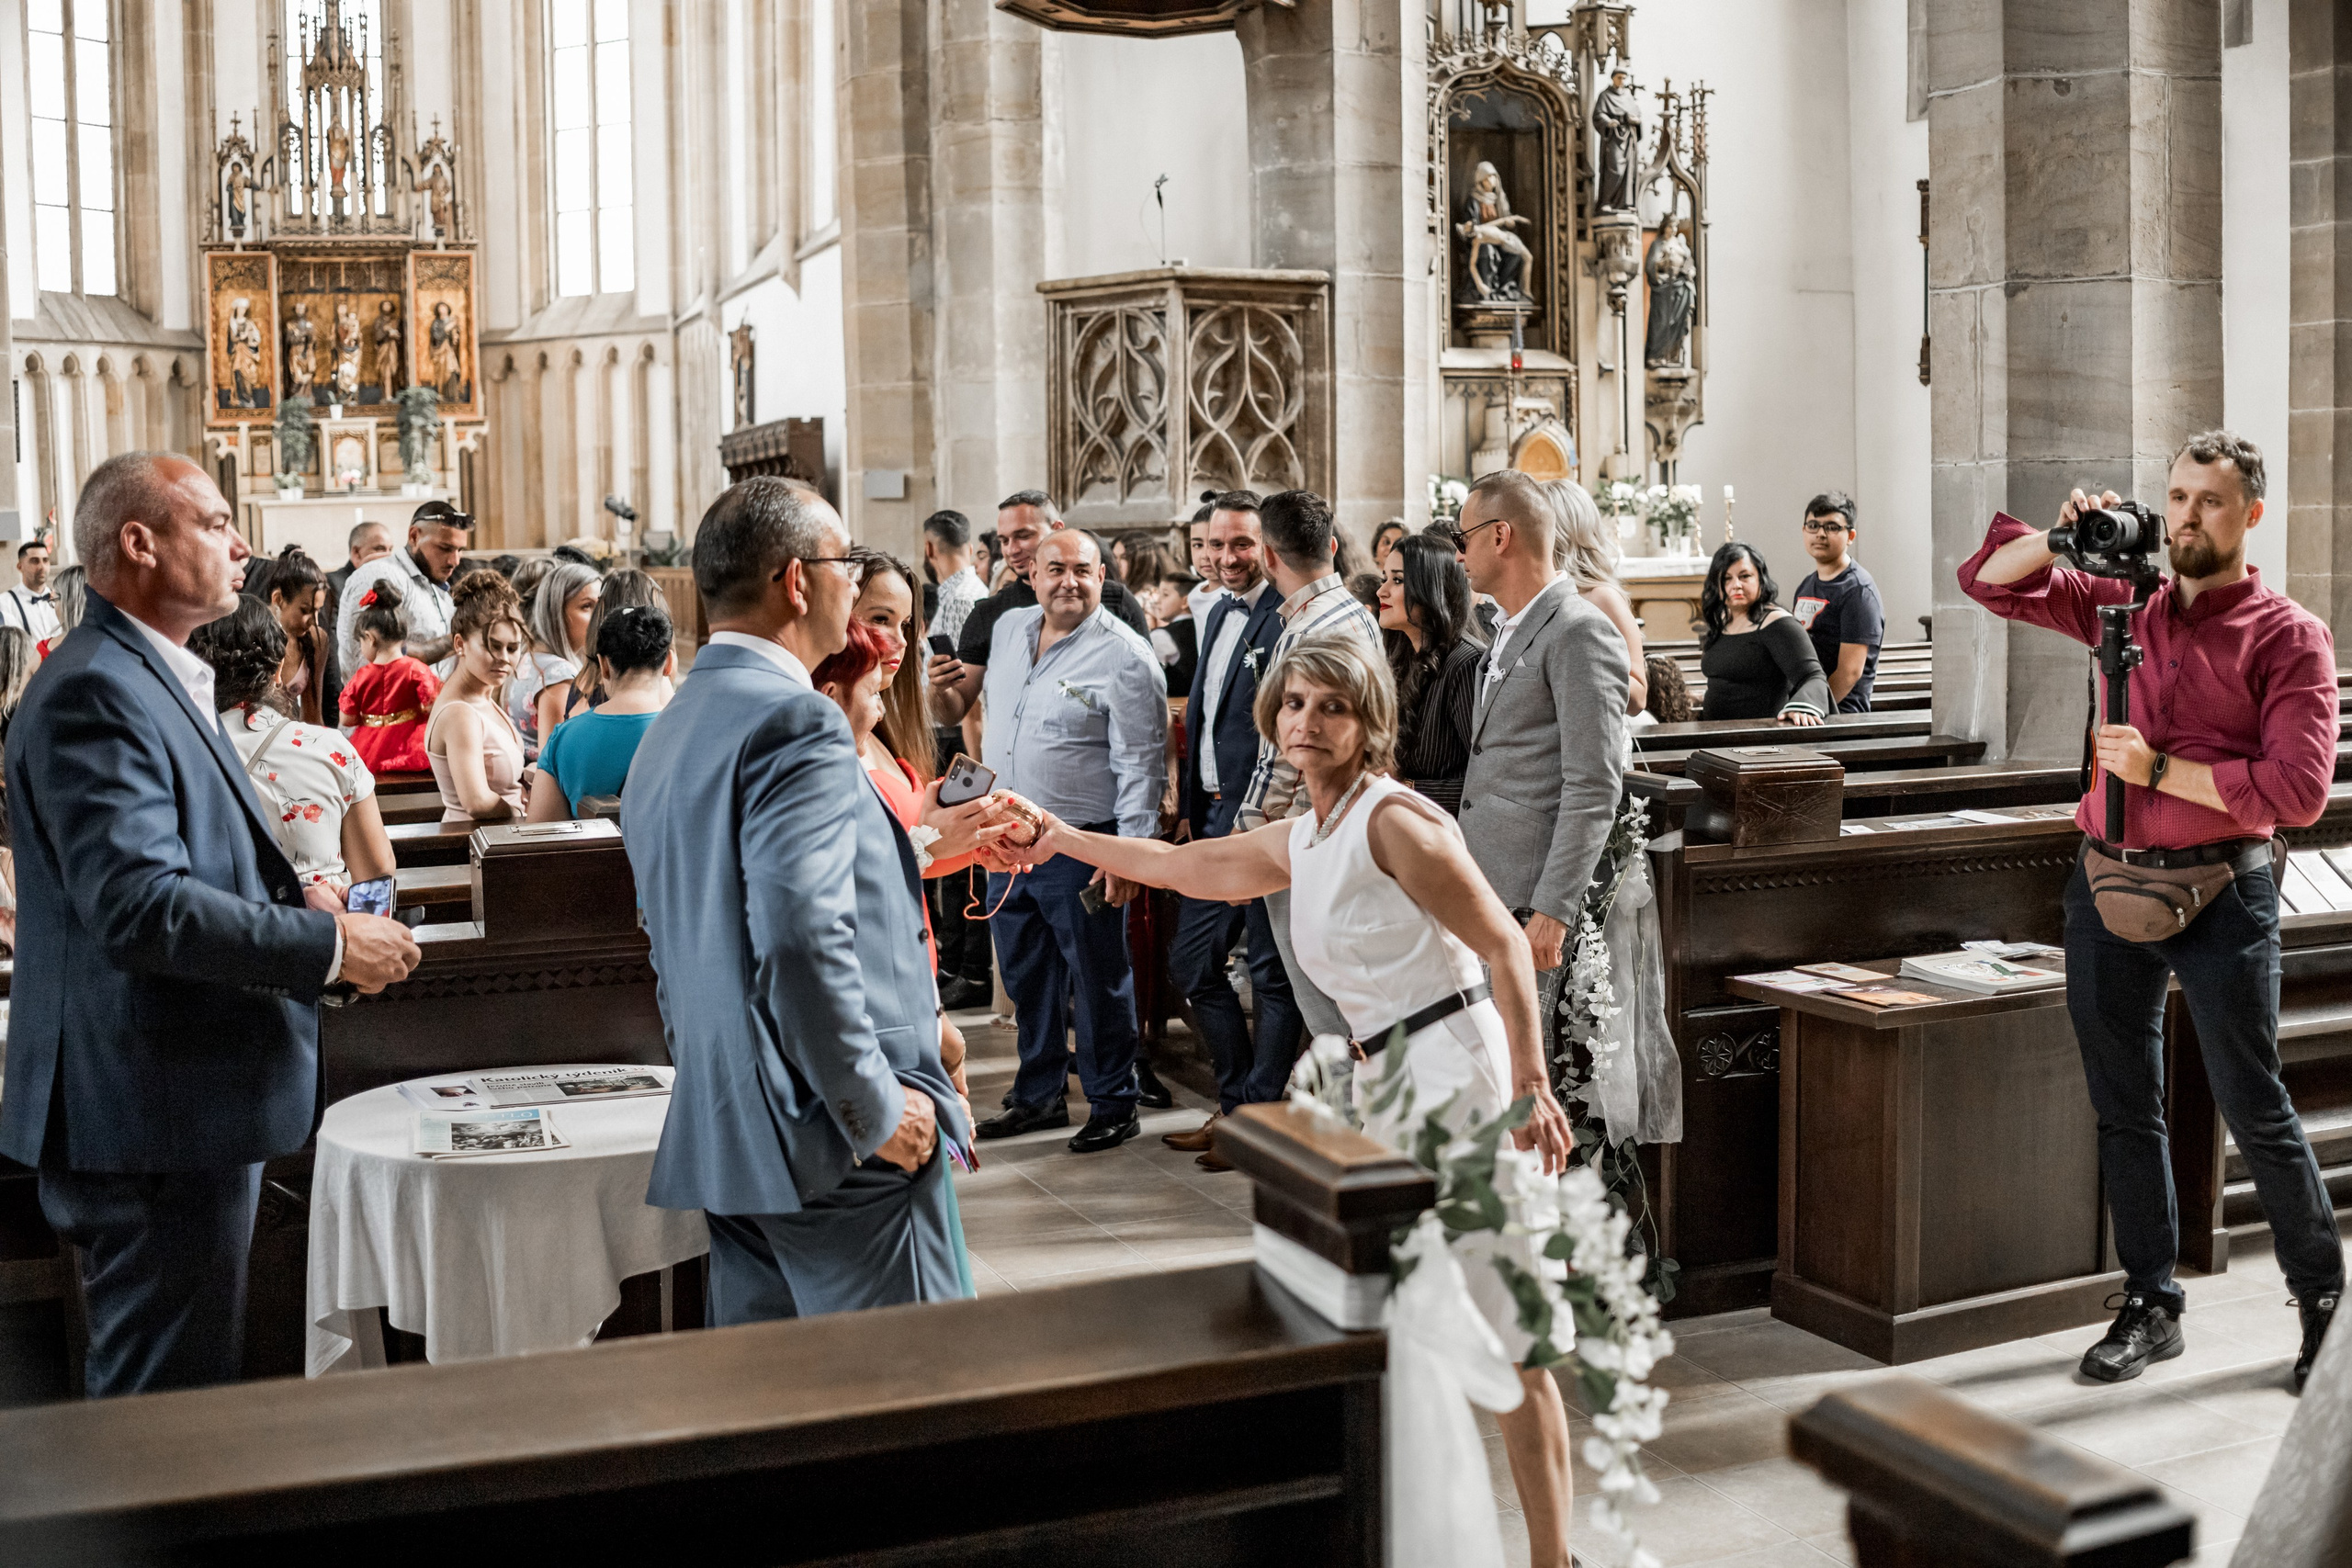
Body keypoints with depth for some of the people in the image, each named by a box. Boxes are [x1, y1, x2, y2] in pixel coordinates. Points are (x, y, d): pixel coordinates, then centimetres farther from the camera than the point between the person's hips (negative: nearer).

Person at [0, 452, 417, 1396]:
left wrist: (303, 915, 8)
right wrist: (330, 945, -21)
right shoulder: (97, 692, -17)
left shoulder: (160, 680, 16)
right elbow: (141, 904, -27)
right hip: (152, 1117, -11)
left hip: (184, 1112, 11)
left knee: (167, 1390, 20)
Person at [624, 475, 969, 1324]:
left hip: (726, 1140, 10)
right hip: (836, 1147, -10)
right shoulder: (795, 722, -15)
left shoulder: (667, 731, 17)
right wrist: (876, 1108, -18)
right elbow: (803, 938, -26)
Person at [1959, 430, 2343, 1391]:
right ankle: (2151, 1307, 21)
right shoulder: (2124, 603, 11)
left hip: (2220, 891, -5)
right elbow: (1986, 581, 13)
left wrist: (2162, 770, -15)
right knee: (2123, 1107, 10)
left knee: (2252, 1109, 1)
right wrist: (2063, 535, -4)